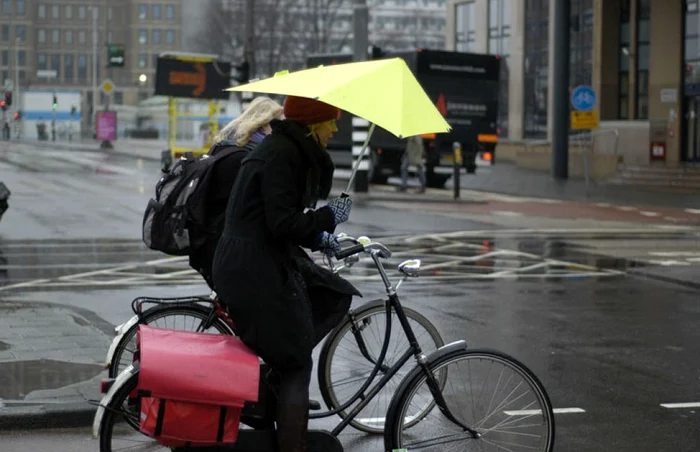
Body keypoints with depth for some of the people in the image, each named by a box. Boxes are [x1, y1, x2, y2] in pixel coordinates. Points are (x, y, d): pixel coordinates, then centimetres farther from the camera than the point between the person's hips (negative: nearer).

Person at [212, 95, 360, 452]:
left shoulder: (290, 150, 14)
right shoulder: (281, 154, -17)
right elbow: (281, 222, -23)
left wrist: (318, 238, 9)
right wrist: (329, 216, -10)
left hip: (270, 262, 9)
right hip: (254, 269, -9)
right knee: (296, 366, -1)